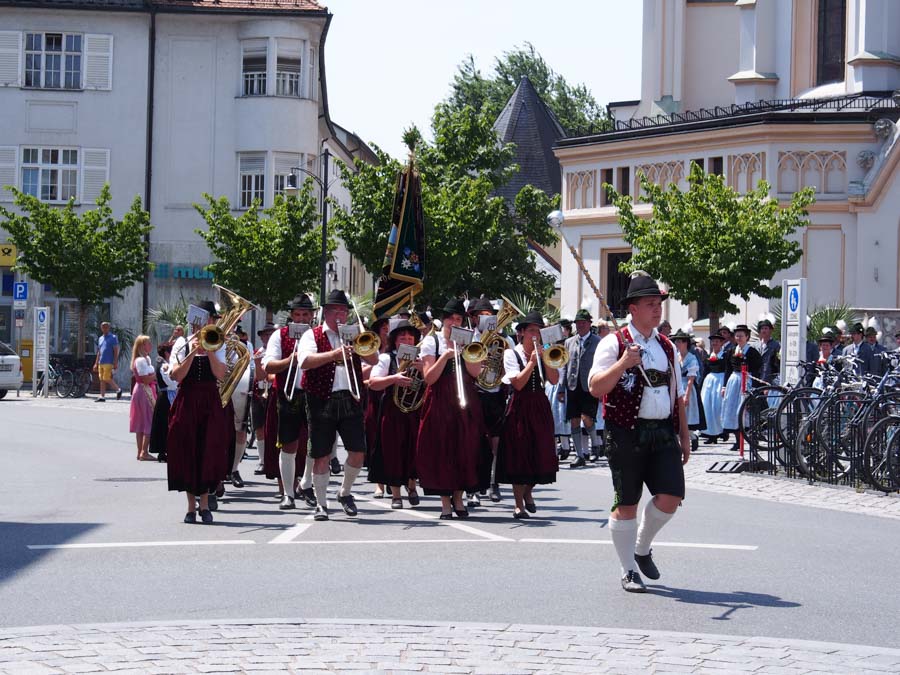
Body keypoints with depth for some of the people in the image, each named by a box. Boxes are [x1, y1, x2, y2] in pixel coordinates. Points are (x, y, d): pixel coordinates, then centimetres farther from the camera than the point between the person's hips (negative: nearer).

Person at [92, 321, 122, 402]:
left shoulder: (113, 338, -3)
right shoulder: (100, 338, 17)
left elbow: (116, 351, -8)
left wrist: (115, 363, -15)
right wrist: (96, 363, 17)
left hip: (109, 363, -7)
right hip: (101, 363, 7)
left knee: (107, 379, -12)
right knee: (102, 380, 5)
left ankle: (118, 390, 7)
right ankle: (102, 397, 6)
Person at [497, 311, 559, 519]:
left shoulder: (543, 353, 10)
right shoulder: (511, 354, -2)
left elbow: (554, 380, -4)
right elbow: (518, 383, -14)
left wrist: (544, 357, -11)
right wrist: (531, 361, -16)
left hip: (540, 407, 4)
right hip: (520, 406, -4)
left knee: (540, 453, 3)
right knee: (519, 456, -3)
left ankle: (527, 493, 29)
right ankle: (519, 505, 4)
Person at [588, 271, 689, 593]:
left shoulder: (666, 346, 16)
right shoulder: (614, 344, -3)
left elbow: (677, 394, 21)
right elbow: (596, 388, -11)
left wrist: (684, 436, 18)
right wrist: (623, 363, -23)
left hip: (663, 432, 5)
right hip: (627, 433, -5)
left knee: (670, 497, -5)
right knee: (626, 504, 1)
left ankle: (642, 548, 22)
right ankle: (629, 571, 13)